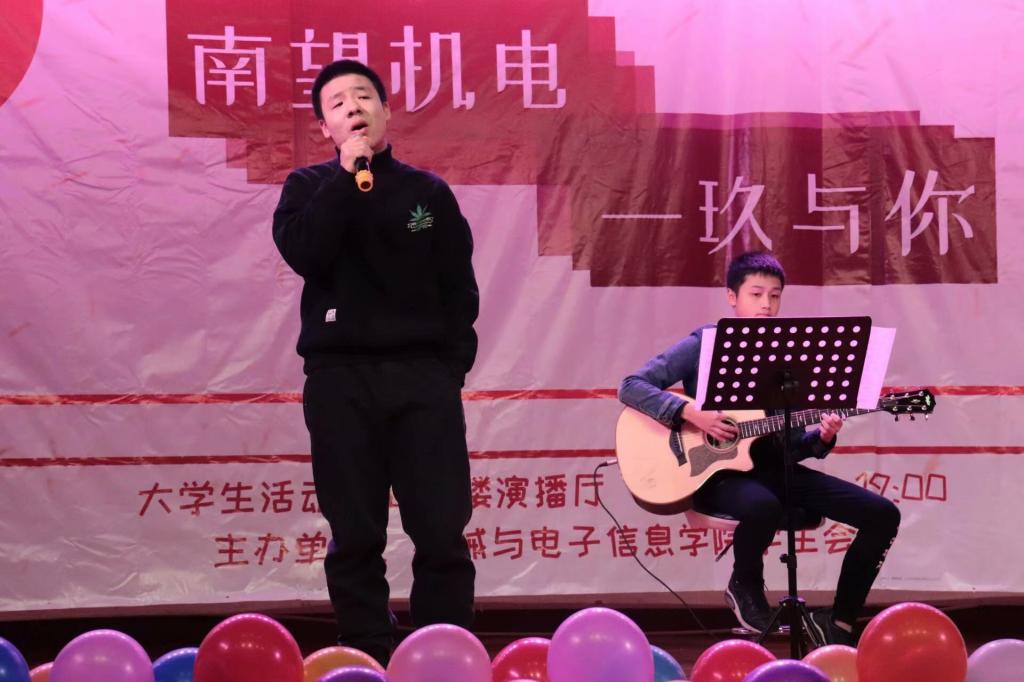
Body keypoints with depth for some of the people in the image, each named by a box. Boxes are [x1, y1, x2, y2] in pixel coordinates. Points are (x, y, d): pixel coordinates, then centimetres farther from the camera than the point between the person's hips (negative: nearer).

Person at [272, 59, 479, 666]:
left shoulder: (429, 192, 10)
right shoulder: (310, 187, 9)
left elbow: (459, 289, 9)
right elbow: (304, 252, -11)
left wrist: (453, 368, -2)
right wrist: (348, 174, -10)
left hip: (423, 374, 0)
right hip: (340, 377, 0)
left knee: (442, 534, -5)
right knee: (356, 538, 0)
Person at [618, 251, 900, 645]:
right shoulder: (705, 344, -2)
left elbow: (790, 444, 11)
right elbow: (631, 387, -9)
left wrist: (821, 438, -11)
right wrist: (690, 412, -21)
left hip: (774, 468, 5)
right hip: (717, 471, -5)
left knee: (882, 514, -9)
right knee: (763, 506, -42)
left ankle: (839, 623, 1)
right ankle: (745, 587, -9)